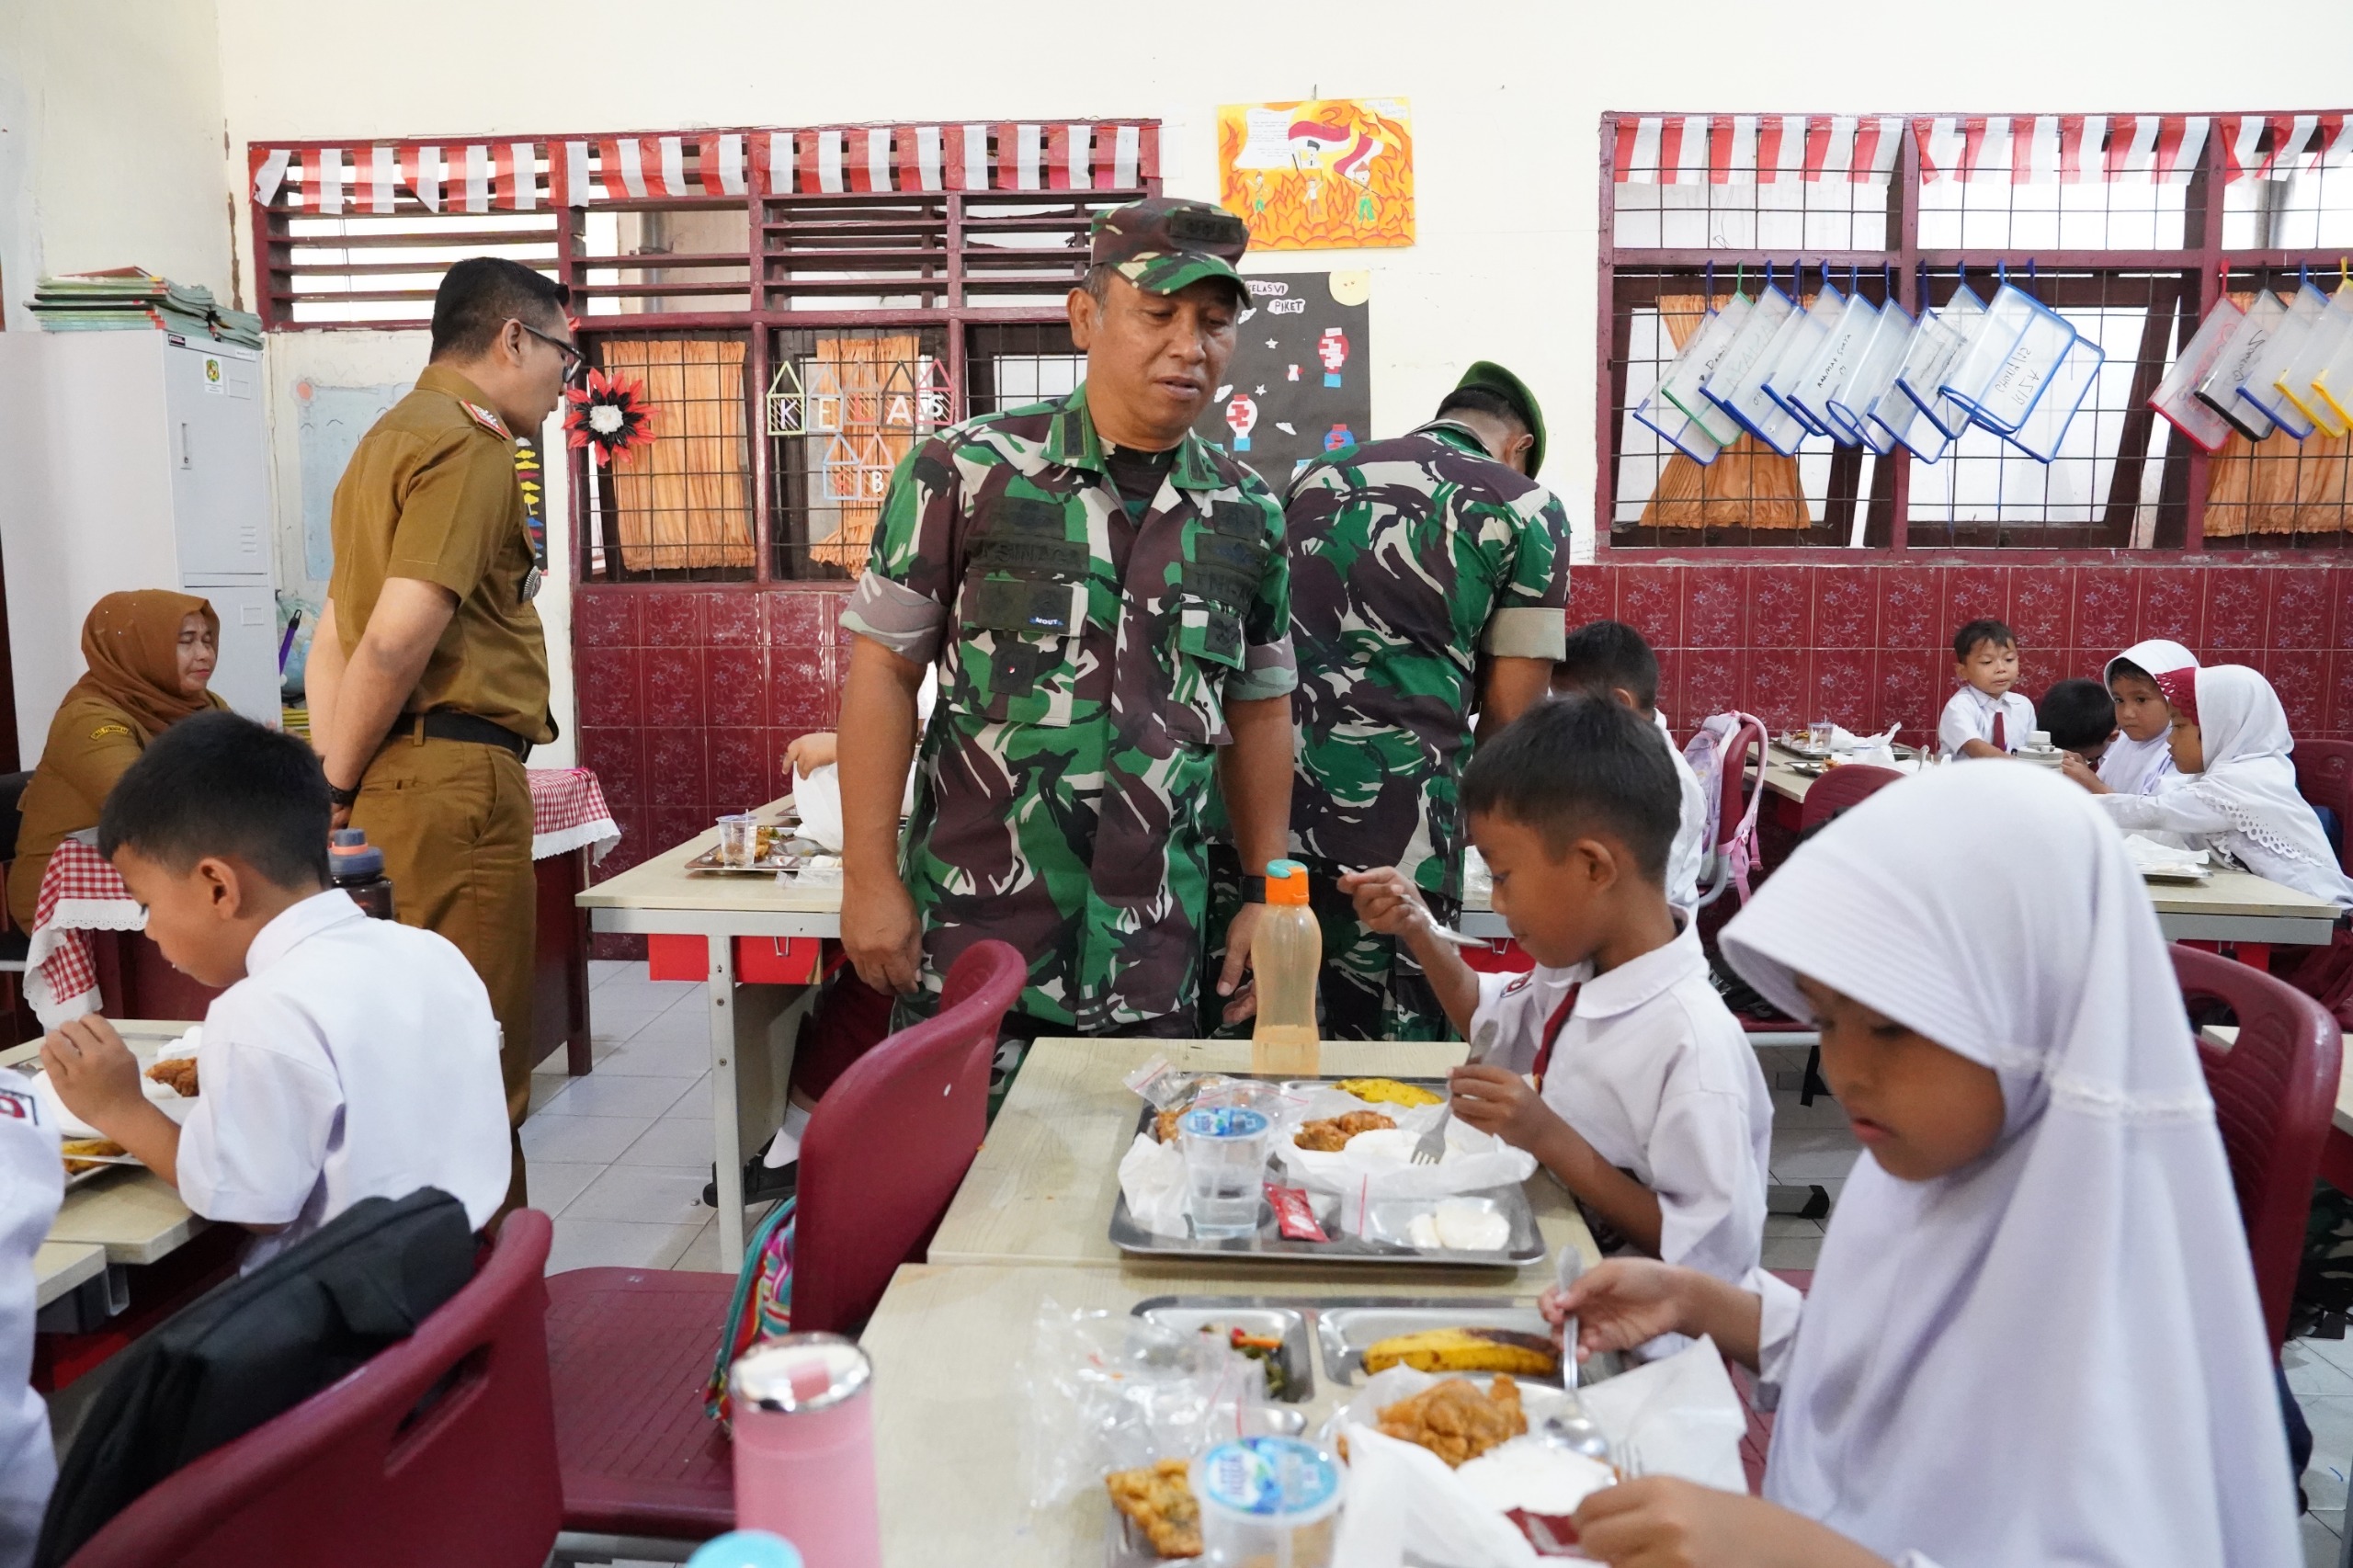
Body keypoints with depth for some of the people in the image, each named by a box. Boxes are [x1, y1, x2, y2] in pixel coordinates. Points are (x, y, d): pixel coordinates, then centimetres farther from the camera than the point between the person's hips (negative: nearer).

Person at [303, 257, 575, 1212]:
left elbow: (335, 636, 20)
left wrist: (334, 785, 15)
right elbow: (398, 639, -20)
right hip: (452, 775, -10)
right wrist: (338, 789, -7)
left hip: (395, 781, 10)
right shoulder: (471, 446, -10)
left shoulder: (395, 438, 22)